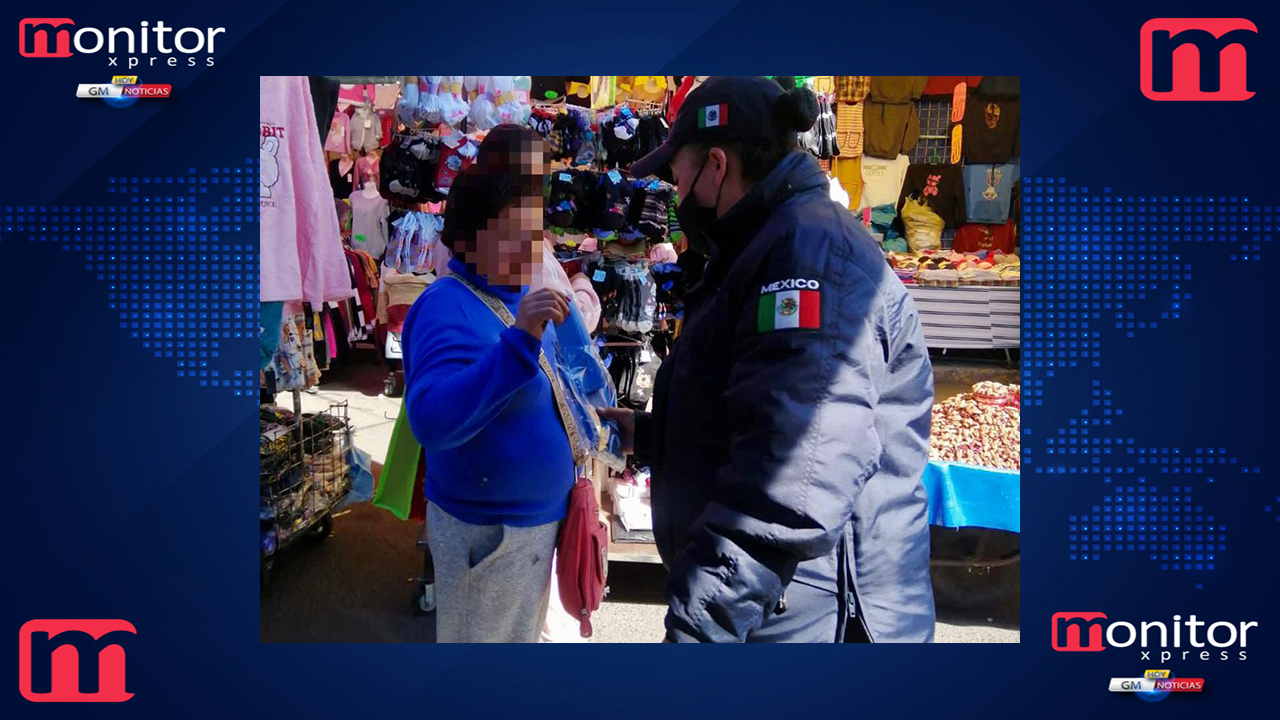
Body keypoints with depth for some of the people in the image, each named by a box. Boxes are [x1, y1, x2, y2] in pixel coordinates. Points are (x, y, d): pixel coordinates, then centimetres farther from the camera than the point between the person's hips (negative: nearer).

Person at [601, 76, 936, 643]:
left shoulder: (810, 249, -19)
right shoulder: (772, 249, 16)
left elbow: (797, 475, -32)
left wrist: (699, 623, -32)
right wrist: (647, 433, 27)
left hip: (802, 621, -9)